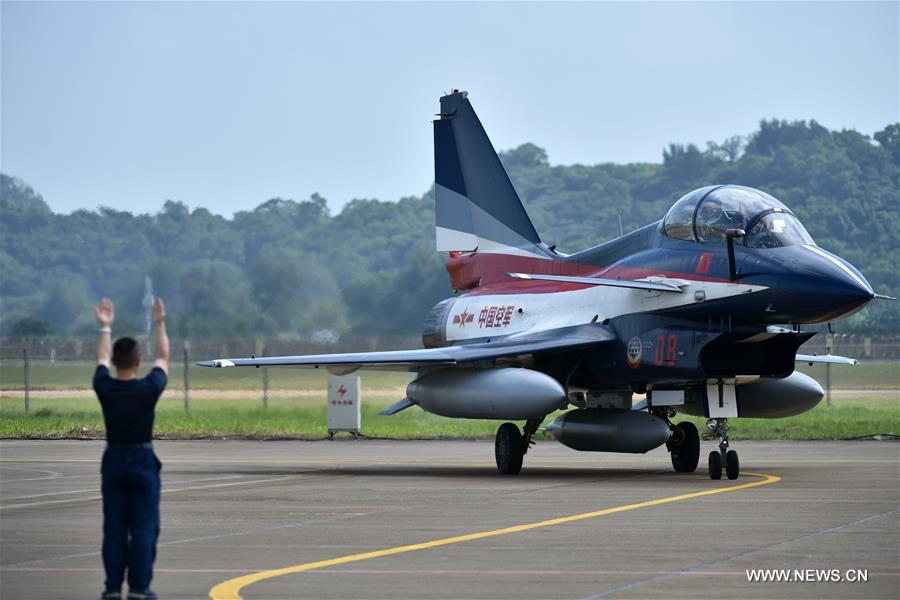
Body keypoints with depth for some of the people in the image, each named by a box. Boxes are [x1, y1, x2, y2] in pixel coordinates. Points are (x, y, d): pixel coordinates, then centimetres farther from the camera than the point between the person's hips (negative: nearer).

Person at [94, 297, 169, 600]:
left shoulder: (104, 388, -6)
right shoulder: (149, 389, -13)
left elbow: (102, 358, 14)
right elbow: (163, 358, 5)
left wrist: (105, 328, 27)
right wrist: (160, 325, 15)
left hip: (113, 461, 3)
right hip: (143, 461, -3)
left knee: (113, 528, 5)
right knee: (144, 528, 1)